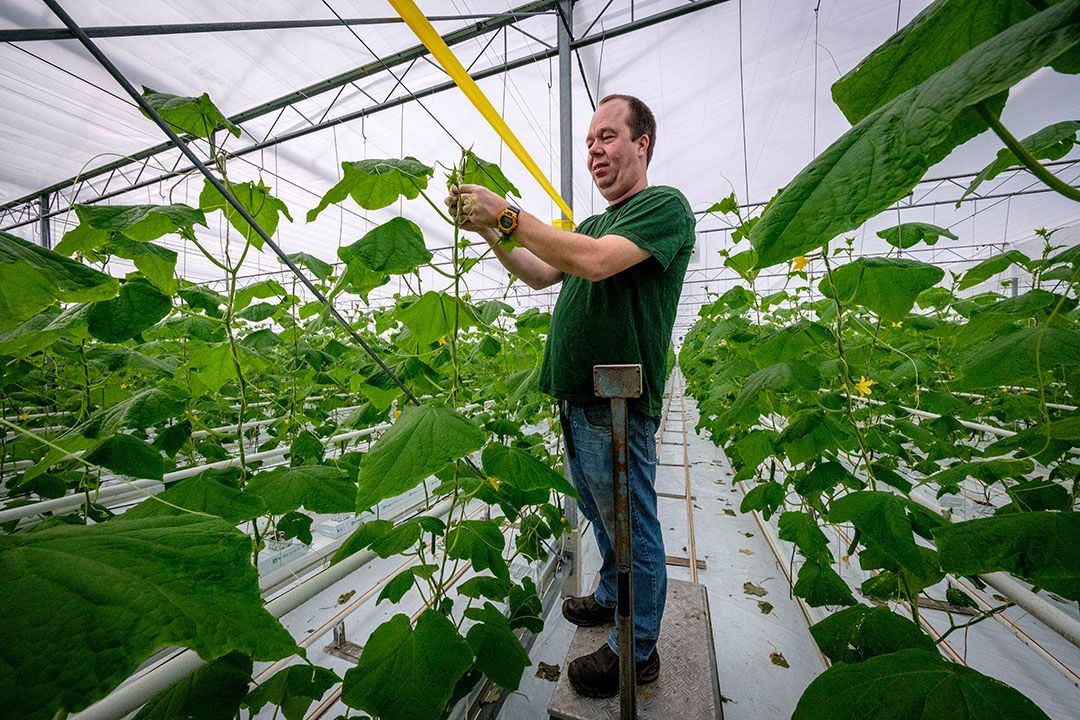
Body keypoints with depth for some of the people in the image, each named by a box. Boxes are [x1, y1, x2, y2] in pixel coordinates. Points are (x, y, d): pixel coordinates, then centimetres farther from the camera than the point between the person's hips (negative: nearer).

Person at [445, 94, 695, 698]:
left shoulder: (664, 205, -6)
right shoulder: (596, 222, 21)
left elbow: (596, 262, -23)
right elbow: (542, 276, 19)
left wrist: (510, 215, -17)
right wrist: (490, 233, 7)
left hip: (618, 405, -9)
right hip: (577, 399, 9)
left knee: (632, 527, 7)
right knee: (602, 518, 24)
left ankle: (637, 650, 29)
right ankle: (612, 598, 47)